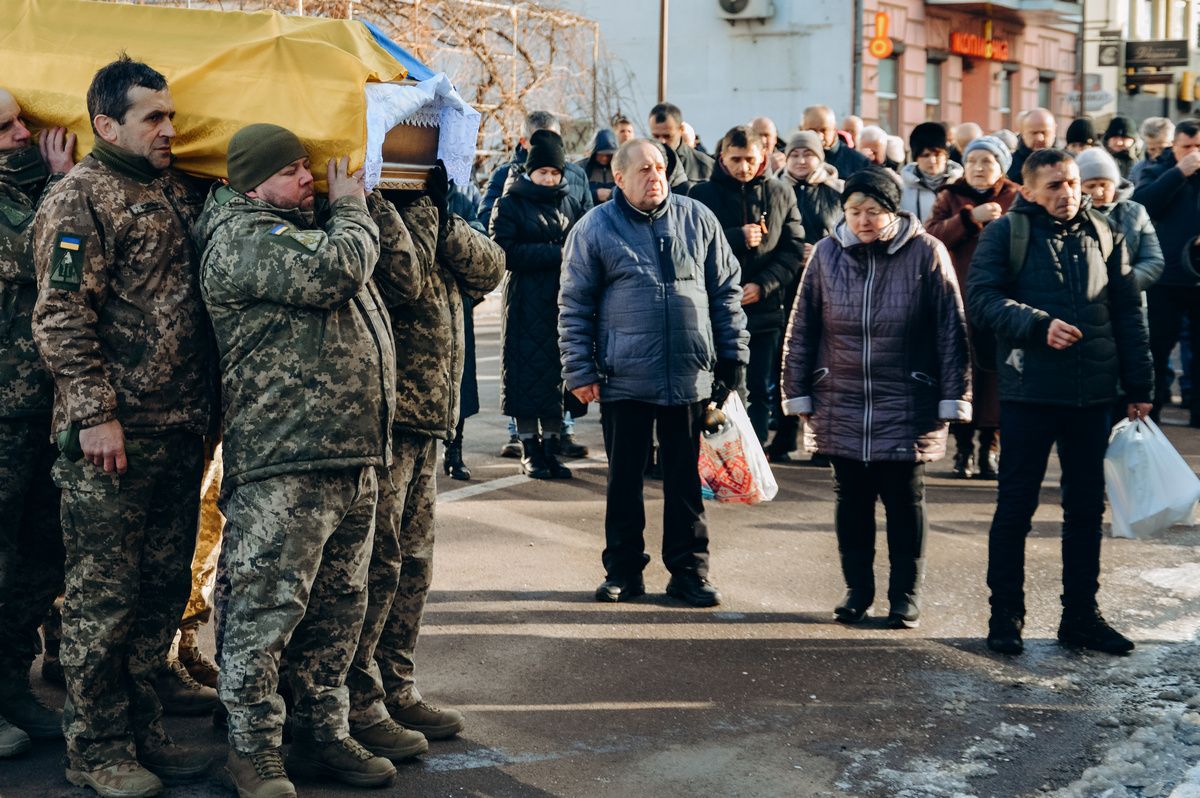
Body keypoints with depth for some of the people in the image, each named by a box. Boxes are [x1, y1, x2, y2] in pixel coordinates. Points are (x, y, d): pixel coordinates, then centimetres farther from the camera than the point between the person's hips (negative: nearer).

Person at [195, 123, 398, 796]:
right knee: (268, 609, -4)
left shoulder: (309, 227, 23)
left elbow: (389, 266, 28)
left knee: (339, 608, 14)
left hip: (354, 457, 9)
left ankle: (324, 735, 25)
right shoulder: (242, 237, -6)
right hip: (284, 464, -9)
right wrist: (352, 210, -2)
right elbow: (332, 270, -19)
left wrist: (351, 208, 15)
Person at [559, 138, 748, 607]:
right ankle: (623, 570, 20)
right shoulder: (594, 229, -1)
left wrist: (733, 356, 7)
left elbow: (726, 291, 11)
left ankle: (689, 571, 18)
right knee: (624, 479, 8)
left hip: (690, 379, 2)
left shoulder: (698, 220, 6)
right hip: (624, 379, -1)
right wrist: (579, 371, -5)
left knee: (685, 479, 9)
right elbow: (574, 307, 1)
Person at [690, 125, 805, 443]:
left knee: (759, 392, 8)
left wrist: (763, 285, -11)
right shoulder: (704, 194, 1)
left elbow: (794, 250, 2)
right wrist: (738, 237, -15)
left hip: (765, 309, 2)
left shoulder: (781, 194, 5)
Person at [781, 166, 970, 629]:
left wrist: (953, 398, -7)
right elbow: (802, 329, 6)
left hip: (906, 406, -2)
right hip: (841, 404, 3)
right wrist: (798, 393, 5)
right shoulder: (828, 254, 1)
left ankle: (905, 596, 19)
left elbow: (951, 330, -5)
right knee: (851, 500, 11)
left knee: (904, 501, 7)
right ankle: (857, 590, 25)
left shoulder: (925, 253, -6)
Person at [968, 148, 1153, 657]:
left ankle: (1081, 615, 22)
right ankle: (1005, 615, 14)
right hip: (1029, 391, -4)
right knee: (1016, 505, 3)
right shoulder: (1006, 233, -1)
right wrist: (1038, 325, -21)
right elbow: (981, 297, -10)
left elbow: (1128, 314, 12)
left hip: (1092, 394, 4)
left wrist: (1139, 386, 9)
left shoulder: (1104, 235, 10)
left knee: (1086, 507, 11)